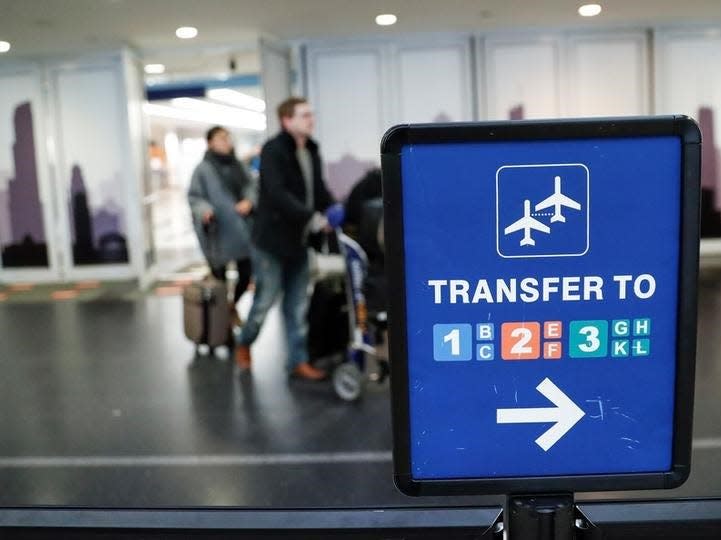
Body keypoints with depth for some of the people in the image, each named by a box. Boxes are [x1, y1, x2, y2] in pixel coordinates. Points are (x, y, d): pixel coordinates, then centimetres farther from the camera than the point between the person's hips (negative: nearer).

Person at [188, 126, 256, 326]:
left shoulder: (236, 165, 9)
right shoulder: (203, 169, -8)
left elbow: (249, 186, 13)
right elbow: (193, 197, -7)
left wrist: (249, 201, -9)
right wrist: (204, 210, -27)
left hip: (241, 230, 5)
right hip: (217, 233, -5)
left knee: (246, 273, 9)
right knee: (219, 277, 2)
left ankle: (233, 307, 36)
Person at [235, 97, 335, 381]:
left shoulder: (311, 150, 9)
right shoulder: (273, 151, -14)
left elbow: (319, 190, 11)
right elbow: (278, 194, -25)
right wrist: (311, 217, -29)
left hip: (298, 240, 7)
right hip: (272, 239, -6)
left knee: (298, 305, 9)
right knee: (265, 300, 4)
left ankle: (298, 361, 18)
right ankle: (244, 344, 30)